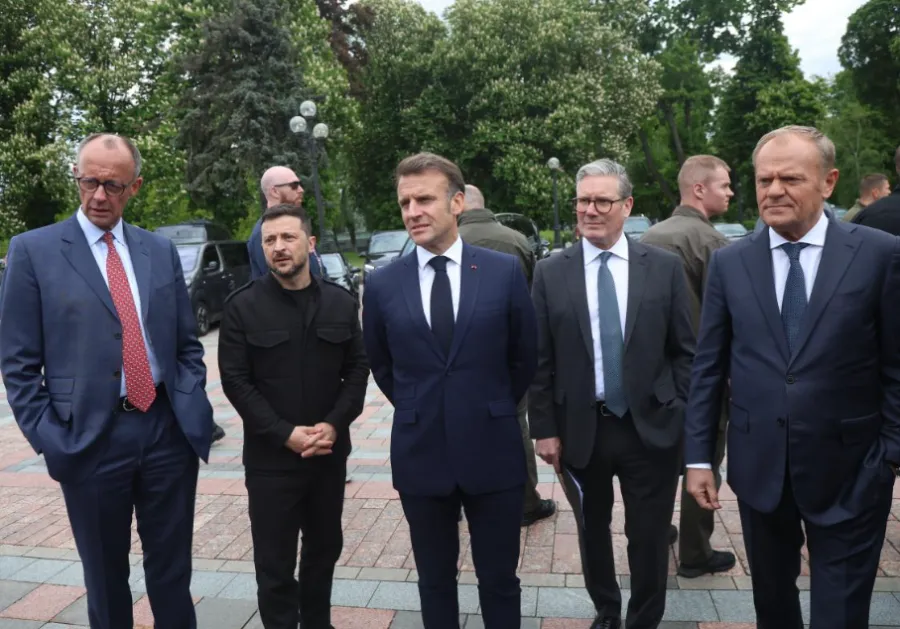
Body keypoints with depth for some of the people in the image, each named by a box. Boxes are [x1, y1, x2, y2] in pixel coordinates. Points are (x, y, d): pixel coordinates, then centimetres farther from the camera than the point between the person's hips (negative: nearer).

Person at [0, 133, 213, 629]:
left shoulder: (160, 250, 7)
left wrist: (191, 407, -2)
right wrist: (50, 439, -8)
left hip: (169, 430, 3)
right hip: (90, 438, -2)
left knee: (172, 569, 14)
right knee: (105, 576, 15)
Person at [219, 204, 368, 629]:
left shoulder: (341, 302, 3)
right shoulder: (243, 306, -5)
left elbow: (357, 369, 4)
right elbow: (235, 381, -7)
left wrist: (334, 424, -11)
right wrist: (286, 434, -15)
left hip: (329, 453, 3)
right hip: (271, 457, -3)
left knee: (325, 548, 17)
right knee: (275, 562, 6)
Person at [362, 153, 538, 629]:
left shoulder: (505, 271, -5)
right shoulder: (382, 285, -2)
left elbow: (526, 356, 6)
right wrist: (418, 412, 11)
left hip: (493, 450, -1)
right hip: (420, 454, 1)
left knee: (499, 578, 14)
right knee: (434, 580, 17)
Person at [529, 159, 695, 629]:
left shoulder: (665, 267, -2)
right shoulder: (550, 273, -2)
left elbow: (686, 351, 1)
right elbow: (540, 359, -1)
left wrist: (683, 415, -4)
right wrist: (544, 428, -3)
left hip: (650, 428, 0)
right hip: (581, 430, 1)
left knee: (649, 538, 11)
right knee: (593, 532, 19)